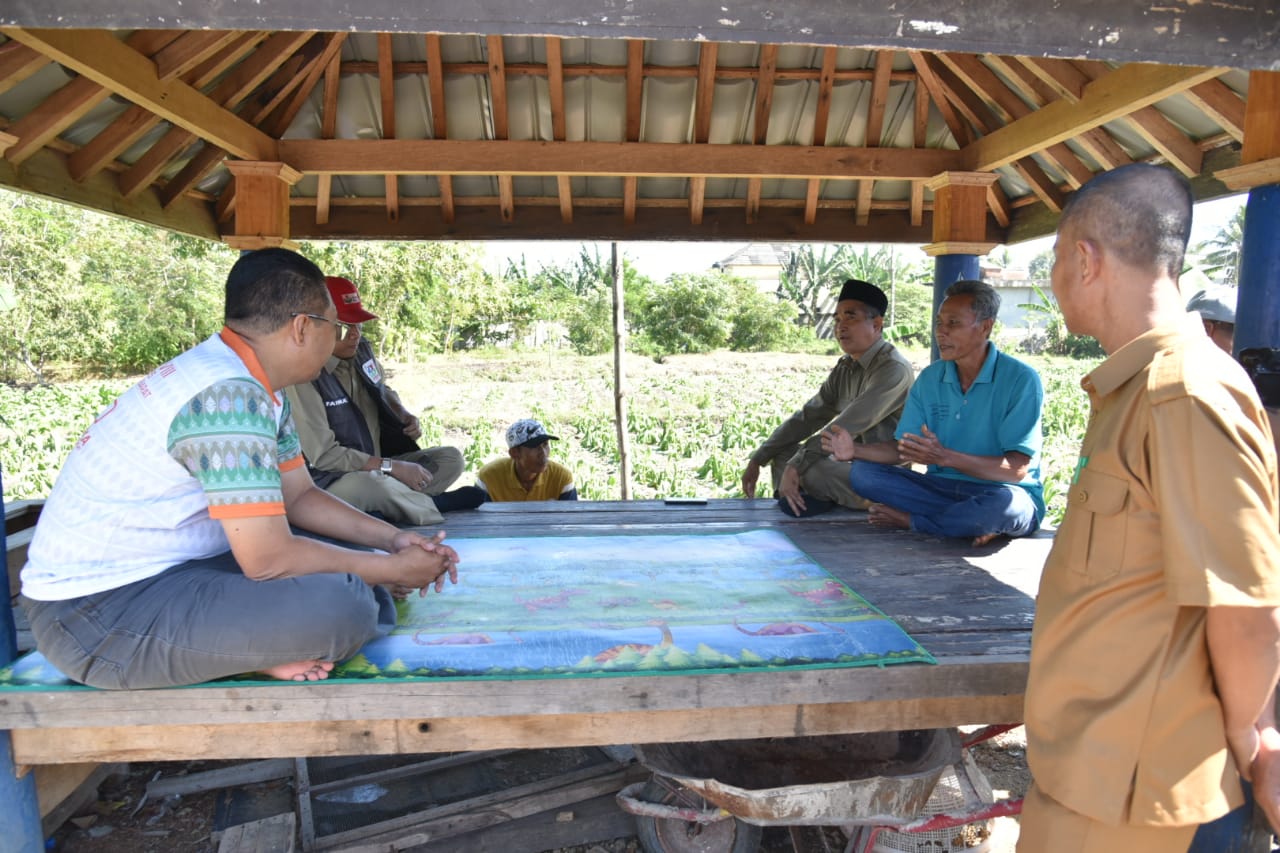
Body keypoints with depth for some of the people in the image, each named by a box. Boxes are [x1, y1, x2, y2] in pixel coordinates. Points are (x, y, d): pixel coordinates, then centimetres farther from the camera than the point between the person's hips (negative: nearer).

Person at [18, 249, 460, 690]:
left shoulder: (258, 386, 6)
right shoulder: (228, 394, -26)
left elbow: (299, 496, 12)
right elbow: (269, 558, -27)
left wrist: (392, 537, 0)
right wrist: (391, 570, -14)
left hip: (163, 569, 10)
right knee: (341, 607, -29)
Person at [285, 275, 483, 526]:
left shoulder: (361, 350, 0)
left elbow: (383, 392, 21)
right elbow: (322, 454, -22)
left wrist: (406, 416, -1)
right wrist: (392, 467, -23)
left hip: (374, 467, 8)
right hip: (328, 482, -7)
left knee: (451, 458, 0)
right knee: (370, 485, -38)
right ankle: (433, 504, -9)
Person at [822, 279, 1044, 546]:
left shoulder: (1021, 380, -12)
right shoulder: (930, 379, 4)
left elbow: (1017, 469, -19)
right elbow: (903, 449, 4)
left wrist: (945, 457, -31)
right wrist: (855, 450, -16)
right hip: (942, 488, 4)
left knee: (1006, 504, -40)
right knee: (862, 473, -14)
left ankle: (908, 520, -14)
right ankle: (973, 521, -17)